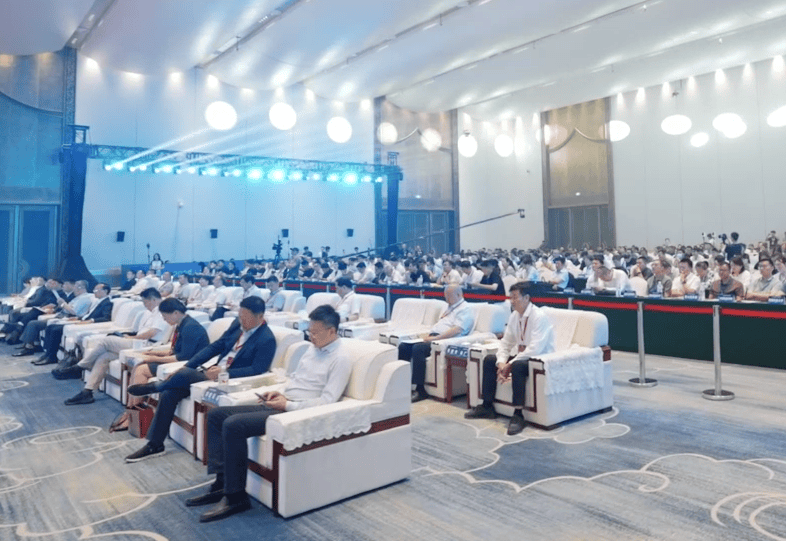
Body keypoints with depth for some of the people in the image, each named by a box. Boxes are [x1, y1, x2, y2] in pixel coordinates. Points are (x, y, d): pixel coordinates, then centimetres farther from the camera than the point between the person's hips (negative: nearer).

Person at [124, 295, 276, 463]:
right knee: (169, 393, -8)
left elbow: (257, 369, -21)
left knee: (183, 374, -26)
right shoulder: (238, 323, 6)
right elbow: (216, 346, 8)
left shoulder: (267, 340, -15)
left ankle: (154, 386, 8)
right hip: (212, 370, 7)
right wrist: (186, 366, 1)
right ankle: (154, 444, 6)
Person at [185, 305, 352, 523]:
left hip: (296, 412, -10)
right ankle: (221, 483, 3)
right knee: (216, 415, 4)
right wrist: (279, 392, 6)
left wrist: (288, 405, -19)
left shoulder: (341, 359, -13)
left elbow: (327, 401, -19)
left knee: (233, 425, -25)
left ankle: (235, 496, -12)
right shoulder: (313, 348, 15)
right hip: (281, 404, 10)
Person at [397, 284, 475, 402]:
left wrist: (434, 338, -21)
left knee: (418, 348, -32)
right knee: (403, 346, -6)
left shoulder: (465, 309, -2)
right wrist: (428, 334, 9)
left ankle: (420, 390, -27)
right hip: (433, 337, 10)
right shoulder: (450, 307, 28)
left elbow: (457, 330, -17)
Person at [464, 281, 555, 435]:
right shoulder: (514, 316, 3)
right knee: (489, 360, -2)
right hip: (518, 355, 8)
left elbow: (535, 349, -28)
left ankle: (518, 415, -28)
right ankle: (487, 407, 6)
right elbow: (505, 343, 7)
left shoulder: (539, 316, -20)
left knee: (517, 365, -36)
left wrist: (510, 365, -25)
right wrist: (502, 363, -12)